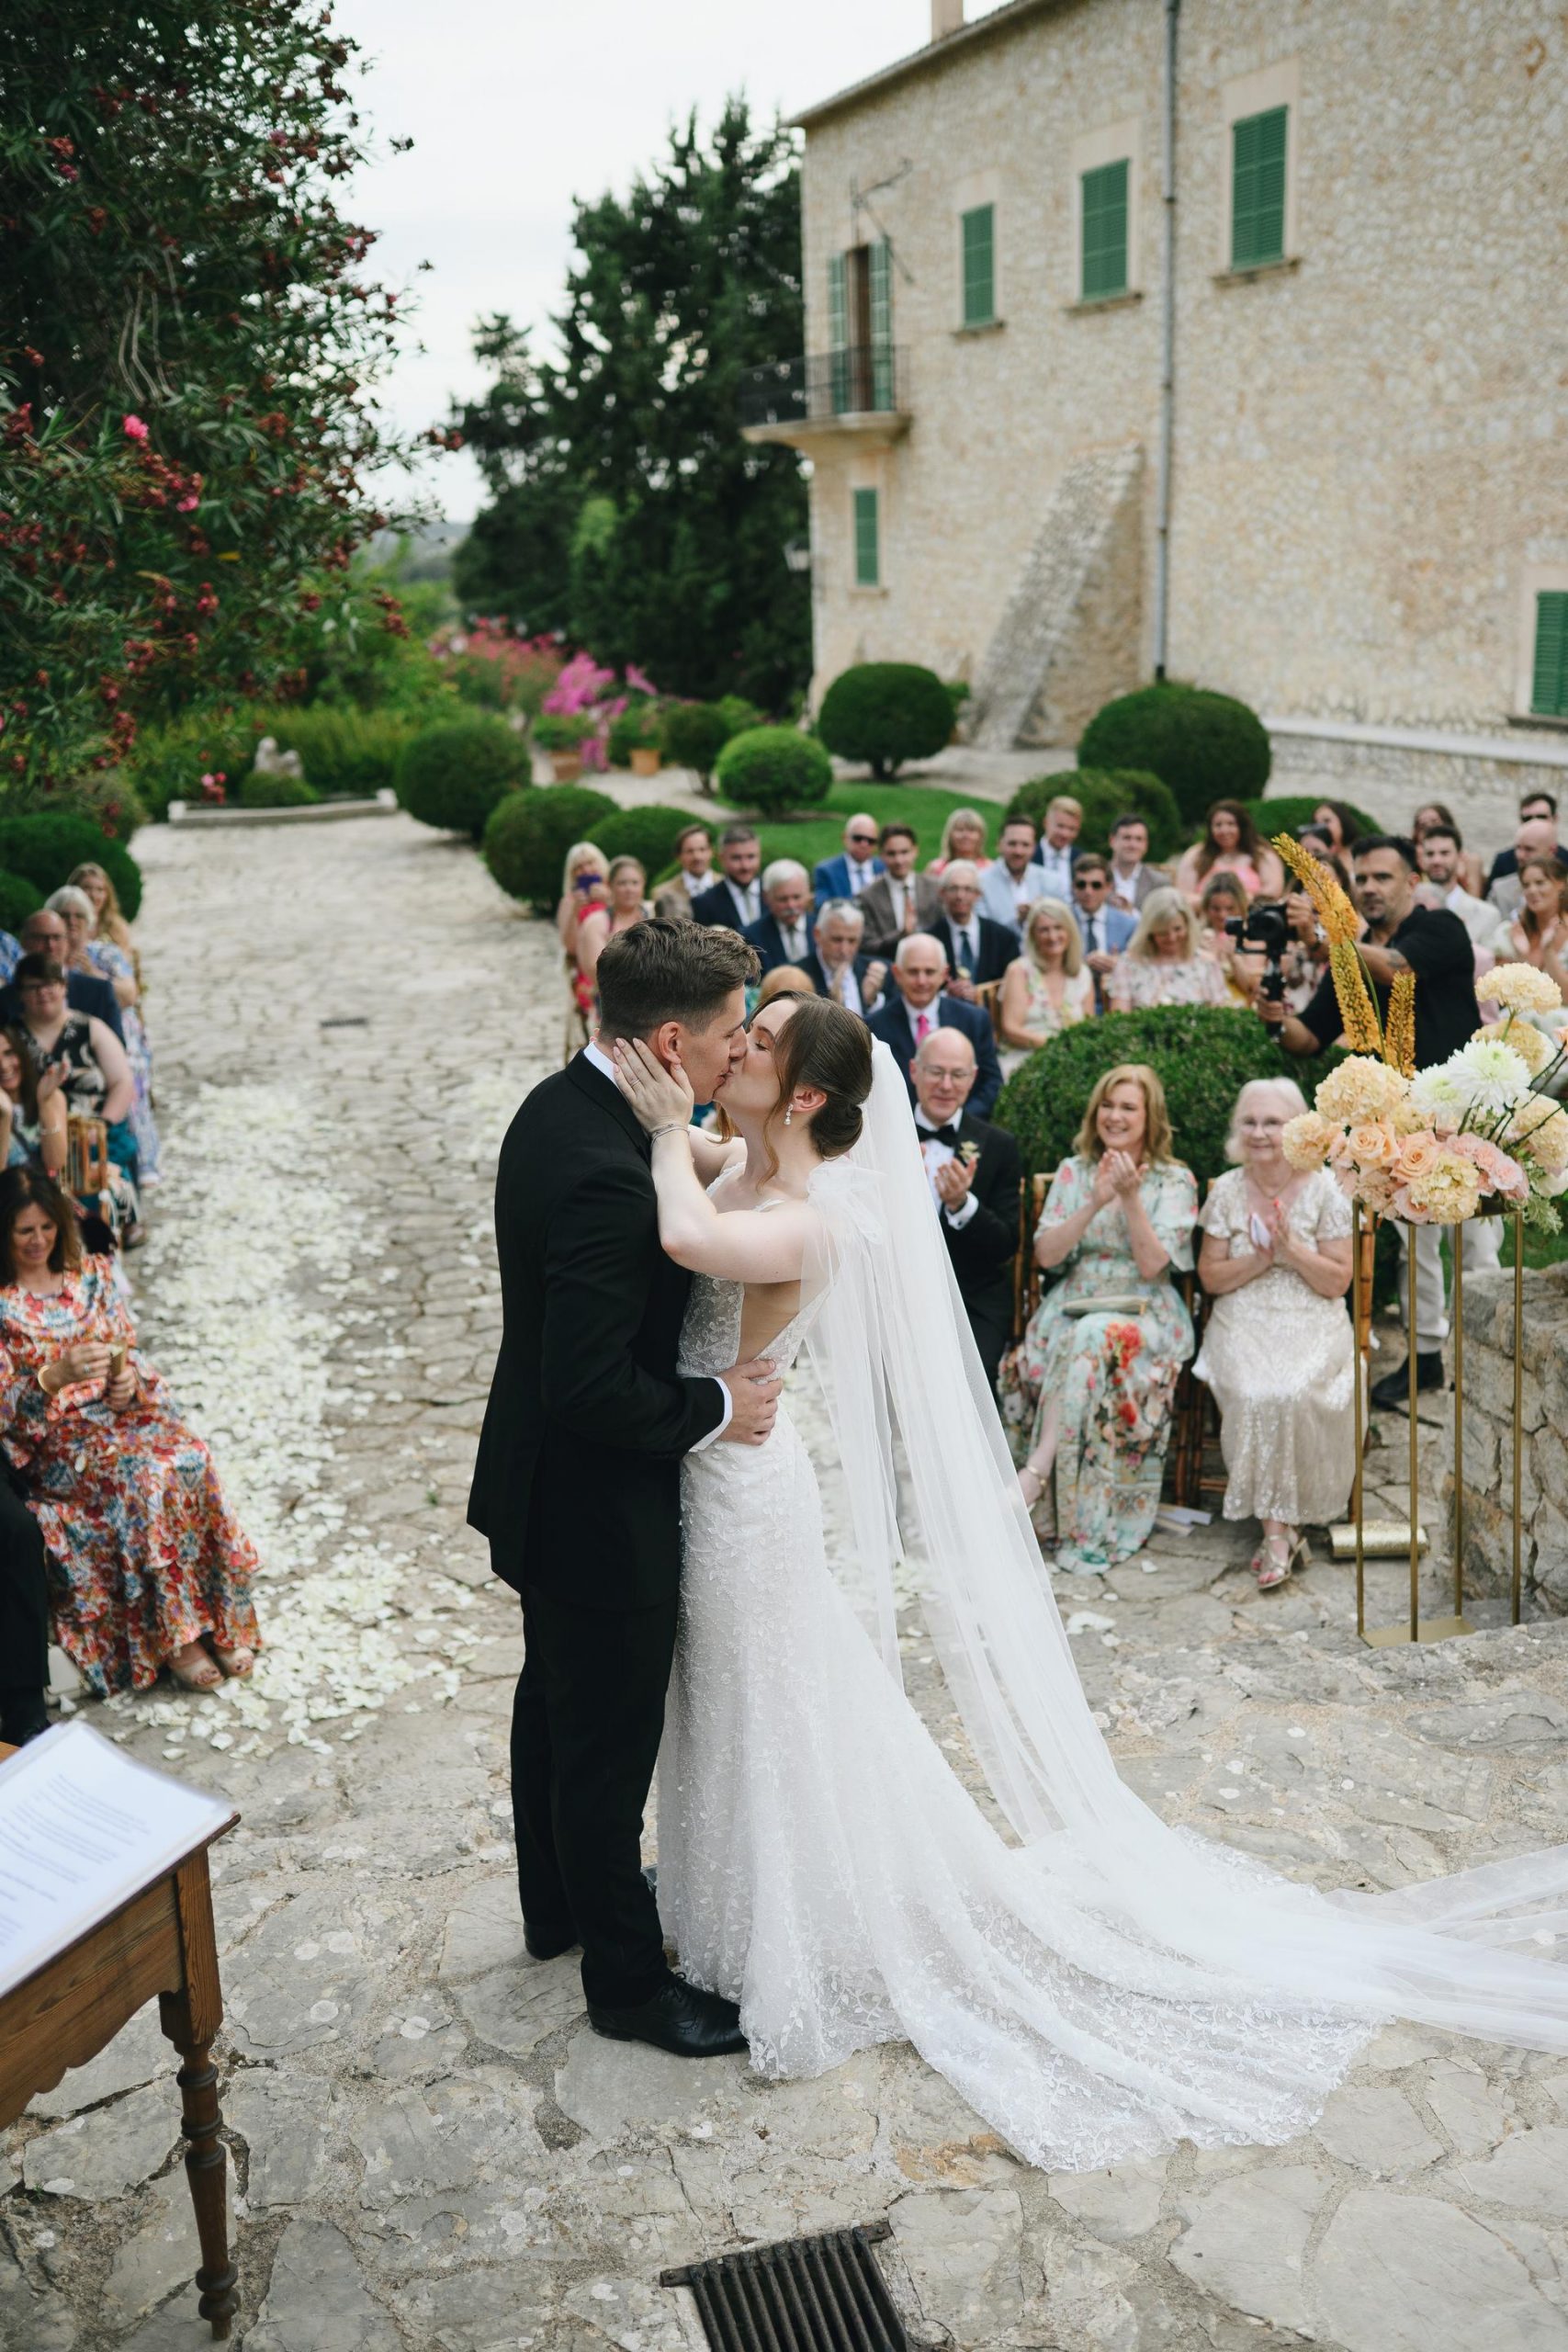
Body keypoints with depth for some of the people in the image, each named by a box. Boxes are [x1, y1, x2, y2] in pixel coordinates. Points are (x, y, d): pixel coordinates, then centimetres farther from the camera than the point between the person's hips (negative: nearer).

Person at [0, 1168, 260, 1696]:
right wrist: (59, 1374, -27)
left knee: (189, 1459, -27)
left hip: (123, 1414, 4)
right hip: (53, 1441, -4)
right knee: (150, 1476, -31)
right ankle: (171, 1639, -21)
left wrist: (130, 1380, -10)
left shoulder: (92, 1274, 10)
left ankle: (218, 1622, -19)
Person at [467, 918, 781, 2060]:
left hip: (545, 1485, 10)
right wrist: (717, 1406, -18)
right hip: (598, 1507, -10)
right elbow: (595, 1391, -32)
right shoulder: (606, 1174, -33)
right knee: (610, 1742, 8)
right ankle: (628, 1978, 28)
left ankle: (562, 1901, 48)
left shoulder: (562, 1105, -1)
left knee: (557, 1702, 26)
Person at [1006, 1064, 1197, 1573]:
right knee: (1080, 1341, -34)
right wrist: (1096, 1202, -11)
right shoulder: (1074, 1172, 12)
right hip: (1075, 1303, 3)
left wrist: (1131, 1196, -16)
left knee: (1097, 1338, -37)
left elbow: (1151, 1265, -8)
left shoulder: (1175, 1180, 3)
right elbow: (1045, 1253, 0)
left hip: (1144, 1310, -2)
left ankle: (1035, 1473, -35)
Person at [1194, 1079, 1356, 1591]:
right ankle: (1283, 1528, -21)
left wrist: (1291, 1248, -15)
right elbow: (1211, 1277, 6)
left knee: (1291, 1393, -32)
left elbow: (1337, 1282, -1)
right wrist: (1261, 1258, -10)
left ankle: (1276, 1529, -19)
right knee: (1254, 1393, -30)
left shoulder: (1323, 1189, 1)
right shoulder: (1228, 1191, 7)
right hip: (1243, 1323, 1)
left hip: (1312, 1324, -1)